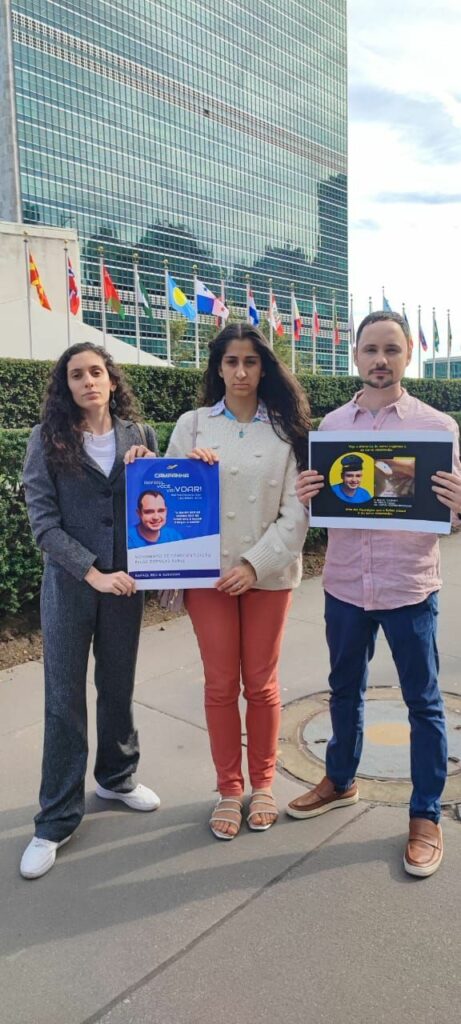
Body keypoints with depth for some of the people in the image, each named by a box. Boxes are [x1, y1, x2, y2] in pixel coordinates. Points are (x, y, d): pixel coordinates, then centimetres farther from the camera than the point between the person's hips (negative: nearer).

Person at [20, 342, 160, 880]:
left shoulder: (138, 435, 3)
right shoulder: (47, 439, -5)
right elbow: (43, 521, -10)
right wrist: (92, 573, -18)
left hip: (124, 580, 3)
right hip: (68, 583, -2)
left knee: (118, 686, 16)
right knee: (65, 698, 5)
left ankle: (116, 776, 39)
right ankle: (57, 819, 20)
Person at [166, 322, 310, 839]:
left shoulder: (285, 428, 0)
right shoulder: (192, 425, 4)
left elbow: (295, 511, -5)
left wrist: (255, 563, -14)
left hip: (268, 573, 0)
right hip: (208, 572, 1)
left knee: (261, 684, 10)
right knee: (220, 685, 8)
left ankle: (262, 783, 30)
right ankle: (228, 789, 26)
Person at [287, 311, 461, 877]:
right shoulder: (330, 425, 4)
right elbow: (317, 503, 9)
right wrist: (305, 496, -14)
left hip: (410, 585, -2)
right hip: (345, 582, 3)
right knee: (345, 690, 19)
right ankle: (340, 780, 42)